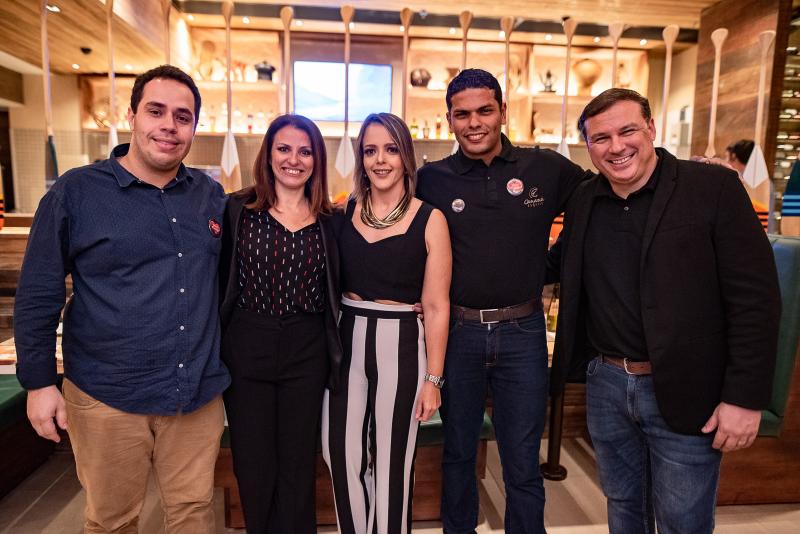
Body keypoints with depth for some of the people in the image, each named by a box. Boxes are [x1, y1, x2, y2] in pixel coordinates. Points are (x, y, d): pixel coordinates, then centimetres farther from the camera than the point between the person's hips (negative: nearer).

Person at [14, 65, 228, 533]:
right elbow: (37, 296, -3)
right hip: (109, 395, -2)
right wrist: (39, 383, -3)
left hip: (199, 393, 3)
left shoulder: (211, 195, 3)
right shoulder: (76, 192, -6)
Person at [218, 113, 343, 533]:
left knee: (298, 466, 13)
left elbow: (334, 291, 9)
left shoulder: (328, 221, 4)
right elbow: (218, 280, 1)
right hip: (246, 348, -1)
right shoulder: (236, 211, -1)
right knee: (253, 464, 12)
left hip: (306, 352, 1)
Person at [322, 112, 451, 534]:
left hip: (400, 345, -3)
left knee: (391, 464, 11)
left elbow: (436, 307, -5)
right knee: (343, 458, 11)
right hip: (345, 342, 3)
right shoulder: (344, 212, 4)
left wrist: (433, 379, -5)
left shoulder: (429, 220, -6)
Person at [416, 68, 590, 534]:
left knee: (523, 464, 12)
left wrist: (554, 268, 1)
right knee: (458, 453, 19)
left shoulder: (548, 169, -1)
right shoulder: (432, 180, -2)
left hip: (522, 332, 0)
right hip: (457, 332, 1)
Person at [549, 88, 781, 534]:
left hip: (683, 394, -4)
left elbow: (756, 297, -12)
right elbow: (562, 262, 21)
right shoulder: (583, 199, 4)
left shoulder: (714, 187, -10)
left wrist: (745, 397, -15)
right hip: (605, 384, 5)